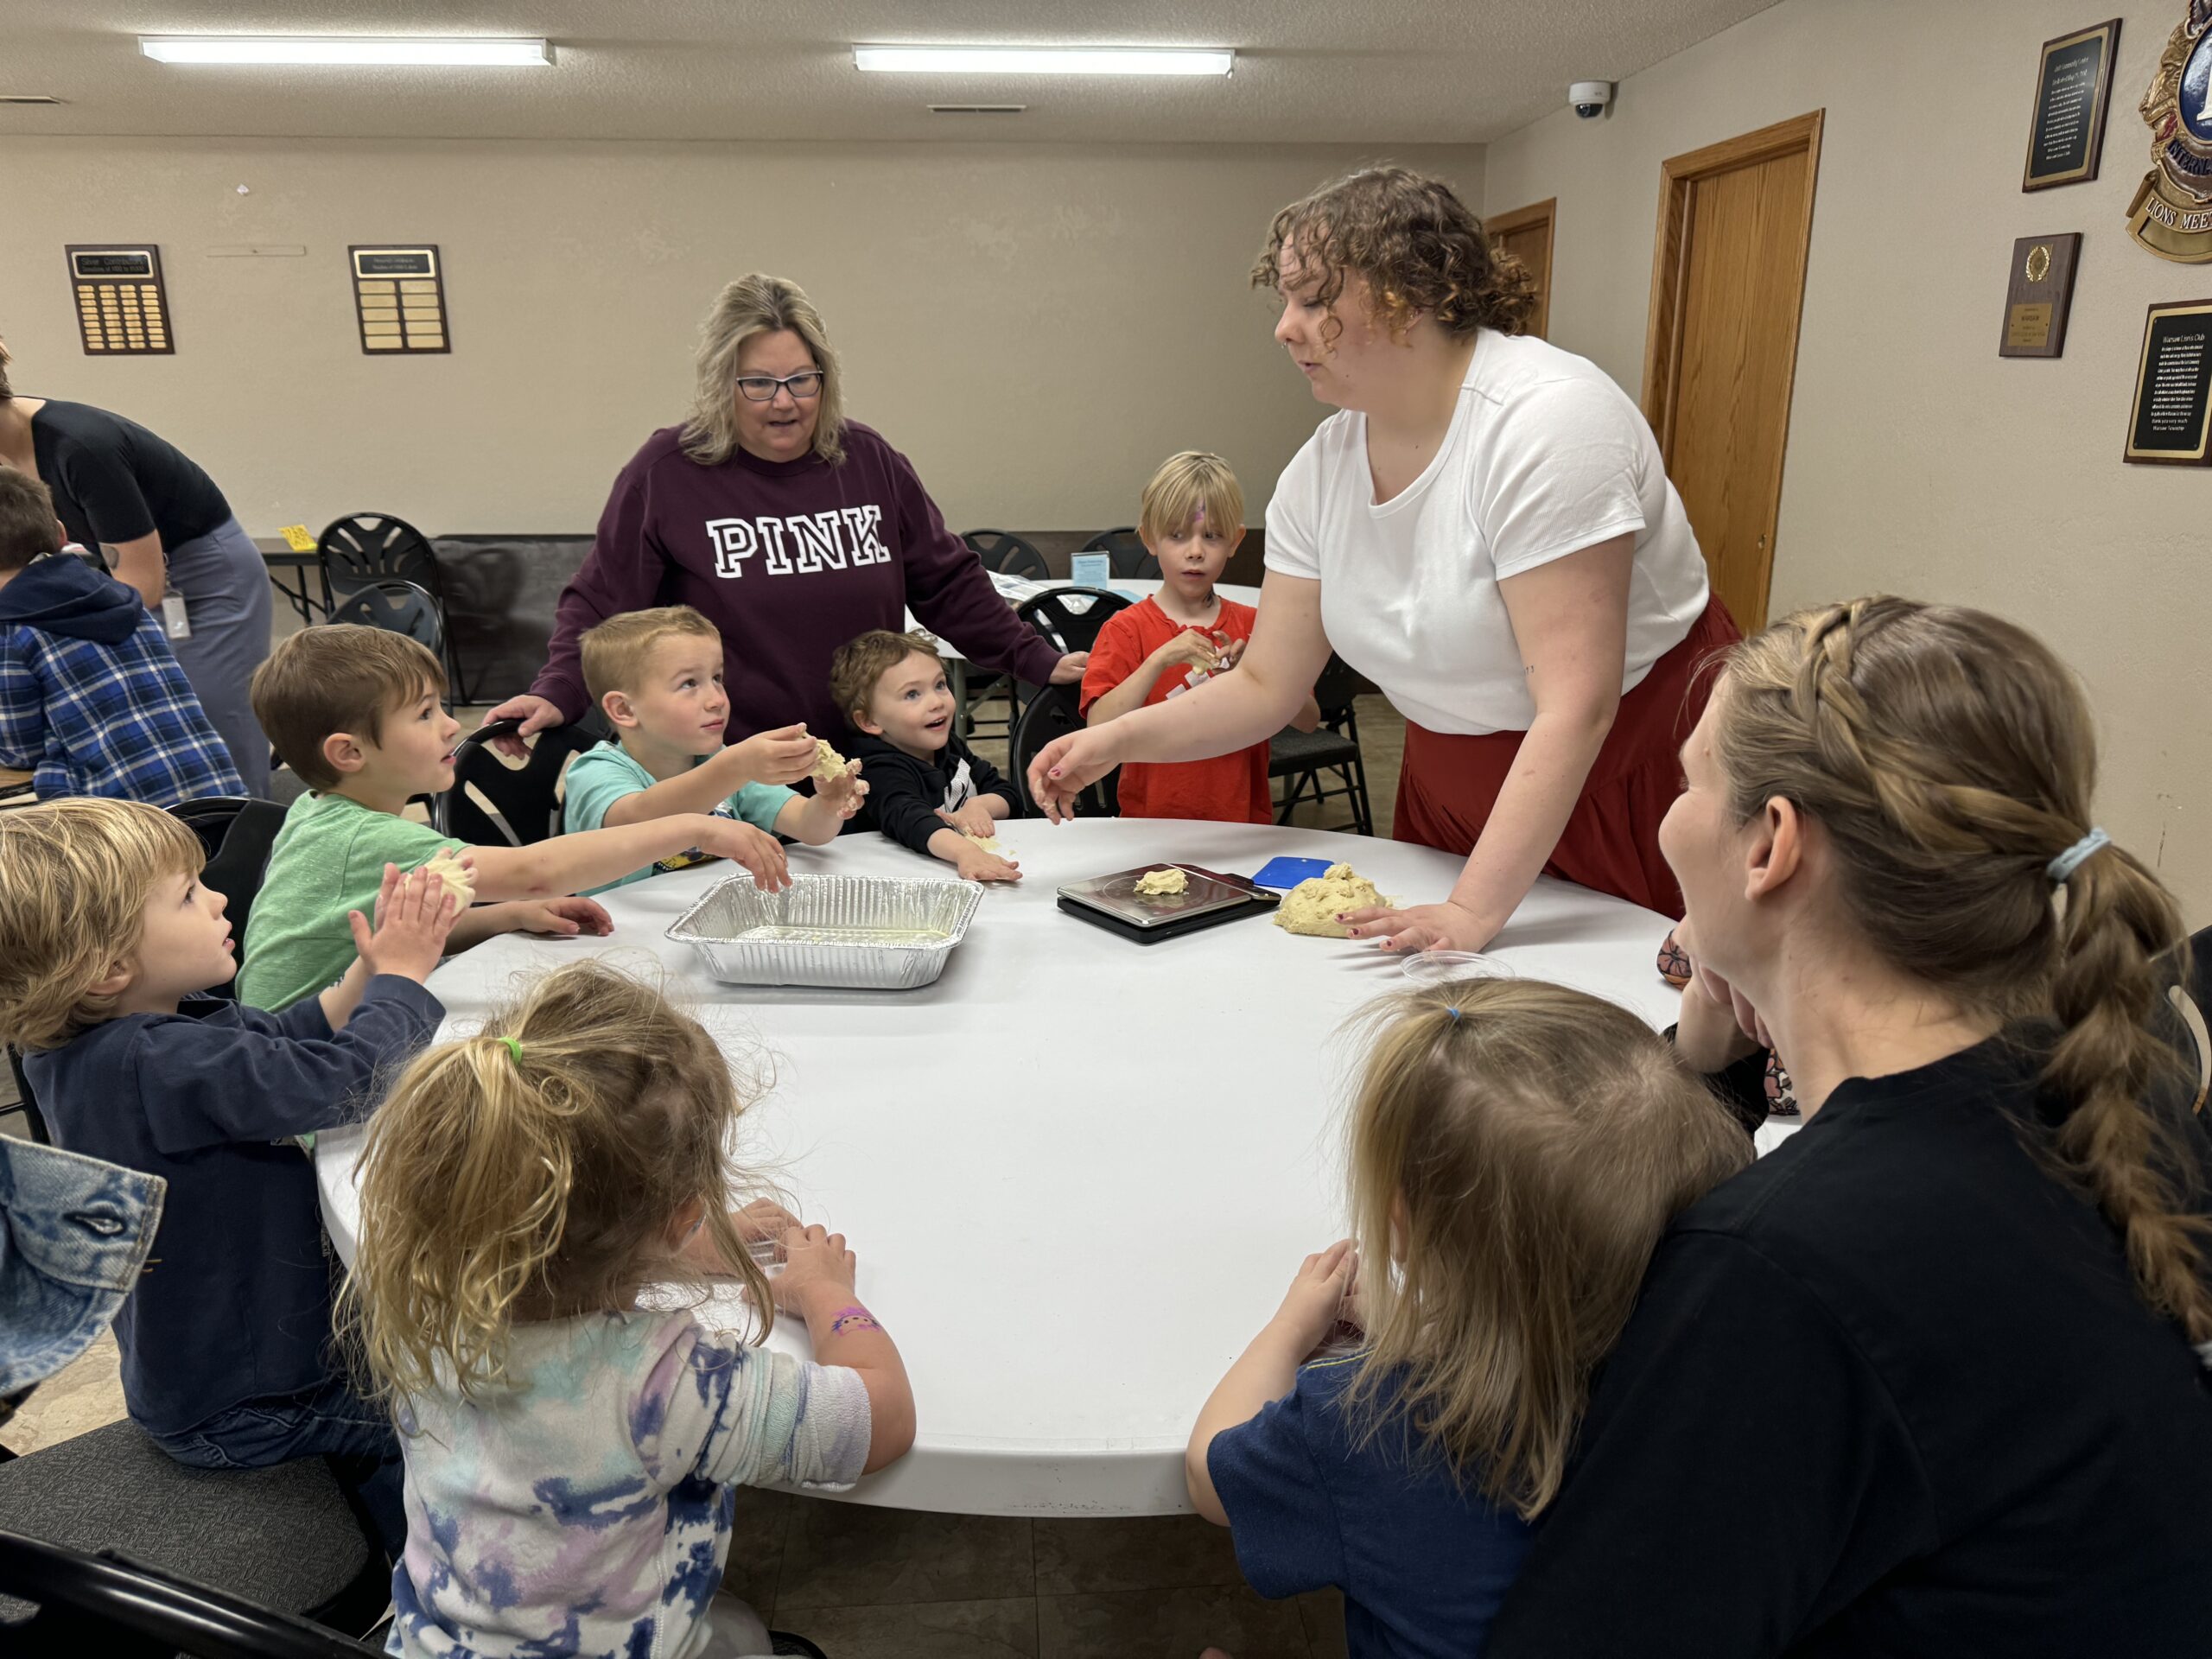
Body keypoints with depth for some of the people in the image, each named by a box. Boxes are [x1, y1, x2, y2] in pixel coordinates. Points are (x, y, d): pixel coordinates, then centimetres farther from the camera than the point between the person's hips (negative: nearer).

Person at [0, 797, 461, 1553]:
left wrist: (370, 968, -13)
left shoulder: (86, 1046, -4)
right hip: (236, 1407, -9)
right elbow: (343, 1078, -39)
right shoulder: (158, 1064, -36)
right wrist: (403, 975, -22)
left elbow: (285, 1039, 2)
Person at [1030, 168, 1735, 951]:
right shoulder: (1320, 471, -4)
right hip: (1451, 792, 6)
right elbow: (1266, 685, 1)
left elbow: (1576, 705, -29)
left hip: (1636, 770, -5)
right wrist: (1115, 739, -14)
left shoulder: (1546, 417, -25)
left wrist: (1474, 911, -33)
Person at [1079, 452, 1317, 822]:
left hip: (1243, 821, 3)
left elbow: (1308, 720, 4)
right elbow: (1099, 730, -12)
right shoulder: (1126, 628, 1)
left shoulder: (1254, 625, 10)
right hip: (1153, 819, -2)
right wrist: (1160, 660, -21)